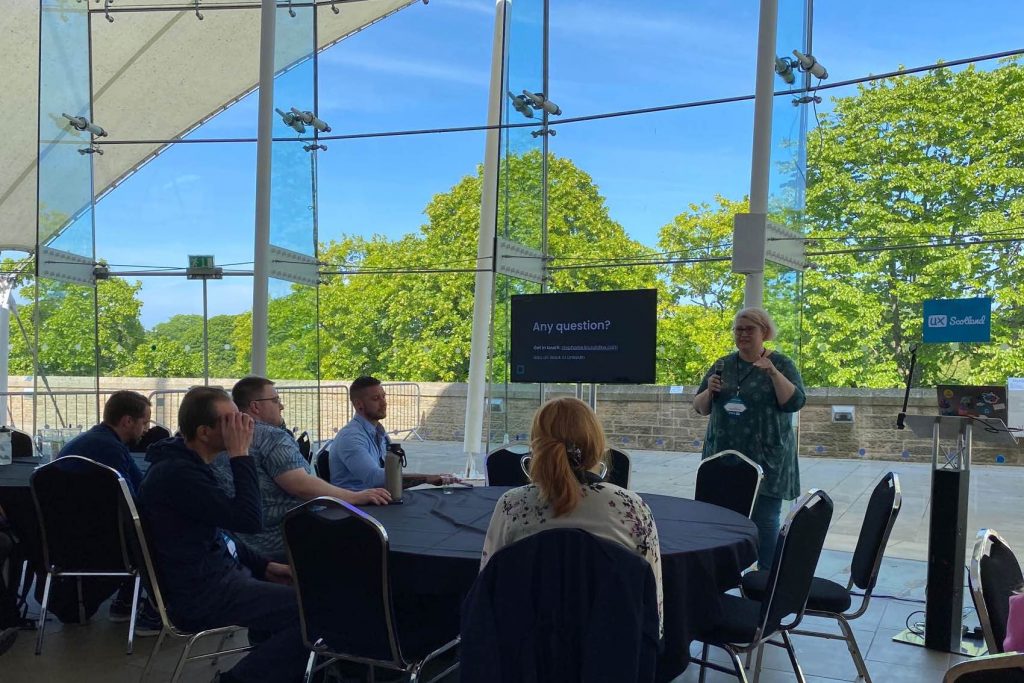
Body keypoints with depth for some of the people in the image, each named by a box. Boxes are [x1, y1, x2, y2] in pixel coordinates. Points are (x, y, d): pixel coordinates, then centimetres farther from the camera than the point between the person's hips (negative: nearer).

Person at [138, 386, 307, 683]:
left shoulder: (186, 463, 11)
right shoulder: (177, 474, -22)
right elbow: (249, 520, -25)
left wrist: (263, 565, 10)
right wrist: (241, 454, -20)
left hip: (214, 576, 10)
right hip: (202, 596, -10)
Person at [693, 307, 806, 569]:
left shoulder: (782, 364, 0)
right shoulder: (722, 365, 10)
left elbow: (795, 402, -13)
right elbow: (700, 407, 12)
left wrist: (773, 373, -25)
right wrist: (709, 391, -9)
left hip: (766, 460, -3)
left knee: (764, 519, -2)